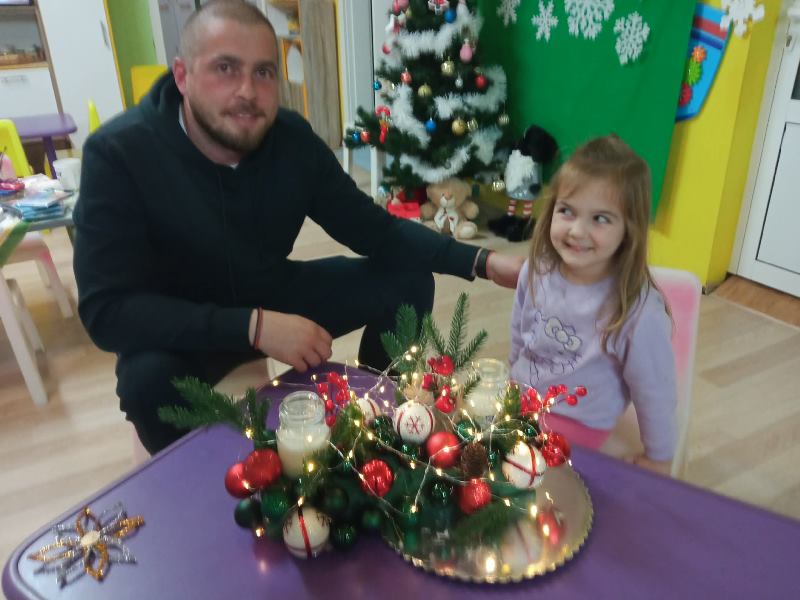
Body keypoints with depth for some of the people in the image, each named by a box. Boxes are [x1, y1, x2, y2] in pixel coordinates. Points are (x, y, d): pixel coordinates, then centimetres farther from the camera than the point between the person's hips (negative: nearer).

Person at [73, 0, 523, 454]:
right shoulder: (118, 153, -25)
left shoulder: (293, 139, -14)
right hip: (178, 328, -3)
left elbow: (375, 229, -7)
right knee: (147, 379, -37)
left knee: (408, 282, -7)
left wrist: (482, 262, -20)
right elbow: (107, 310, -31)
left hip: (274, 295, 4)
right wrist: (254, 326, -41)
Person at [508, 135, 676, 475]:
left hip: (575, 422, -5)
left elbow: (655, 392, -14)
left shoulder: (638, 311, -29)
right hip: (519, 397, 5)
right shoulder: (536, 271, -15)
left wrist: (658, 458, -1)